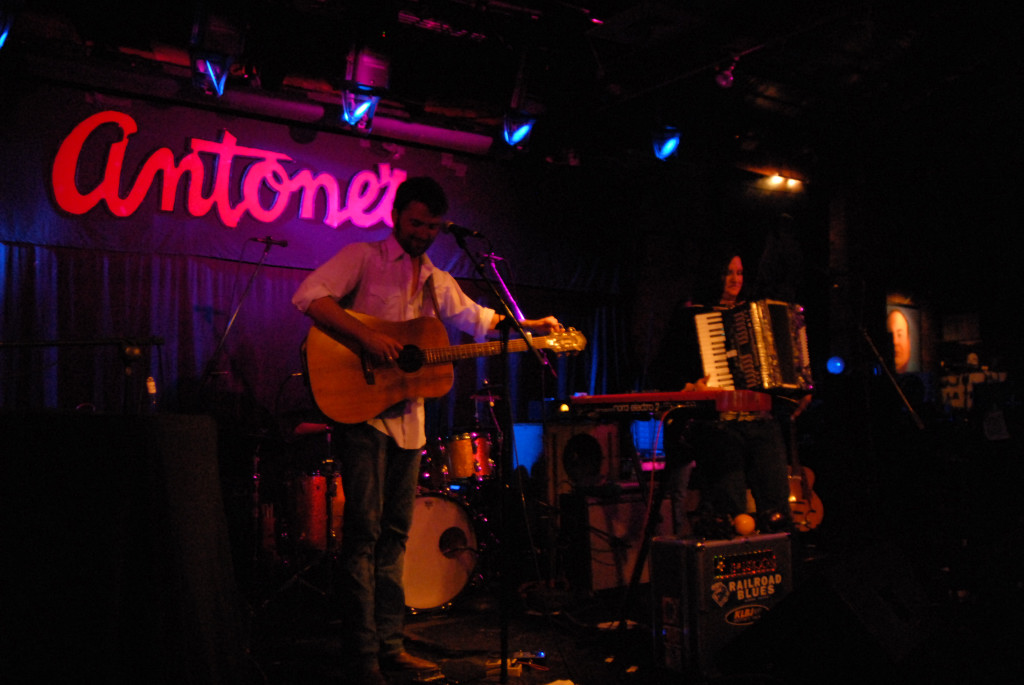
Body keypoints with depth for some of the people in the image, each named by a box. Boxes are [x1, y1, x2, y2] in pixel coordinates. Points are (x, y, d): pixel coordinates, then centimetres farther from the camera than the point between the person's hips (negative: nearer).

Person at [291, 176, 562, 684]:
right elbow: (309, 297, -14)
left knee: (395, 530, 9)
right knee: (364, 528, -8)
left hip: (407, 416, 7)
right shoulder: (362, 258, -1)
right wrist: (365, 335, -25)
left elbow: (477, 318, 28)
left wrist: (531, 326, 16)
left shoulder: (437, 281, 18)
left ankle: (390, 643, 17)